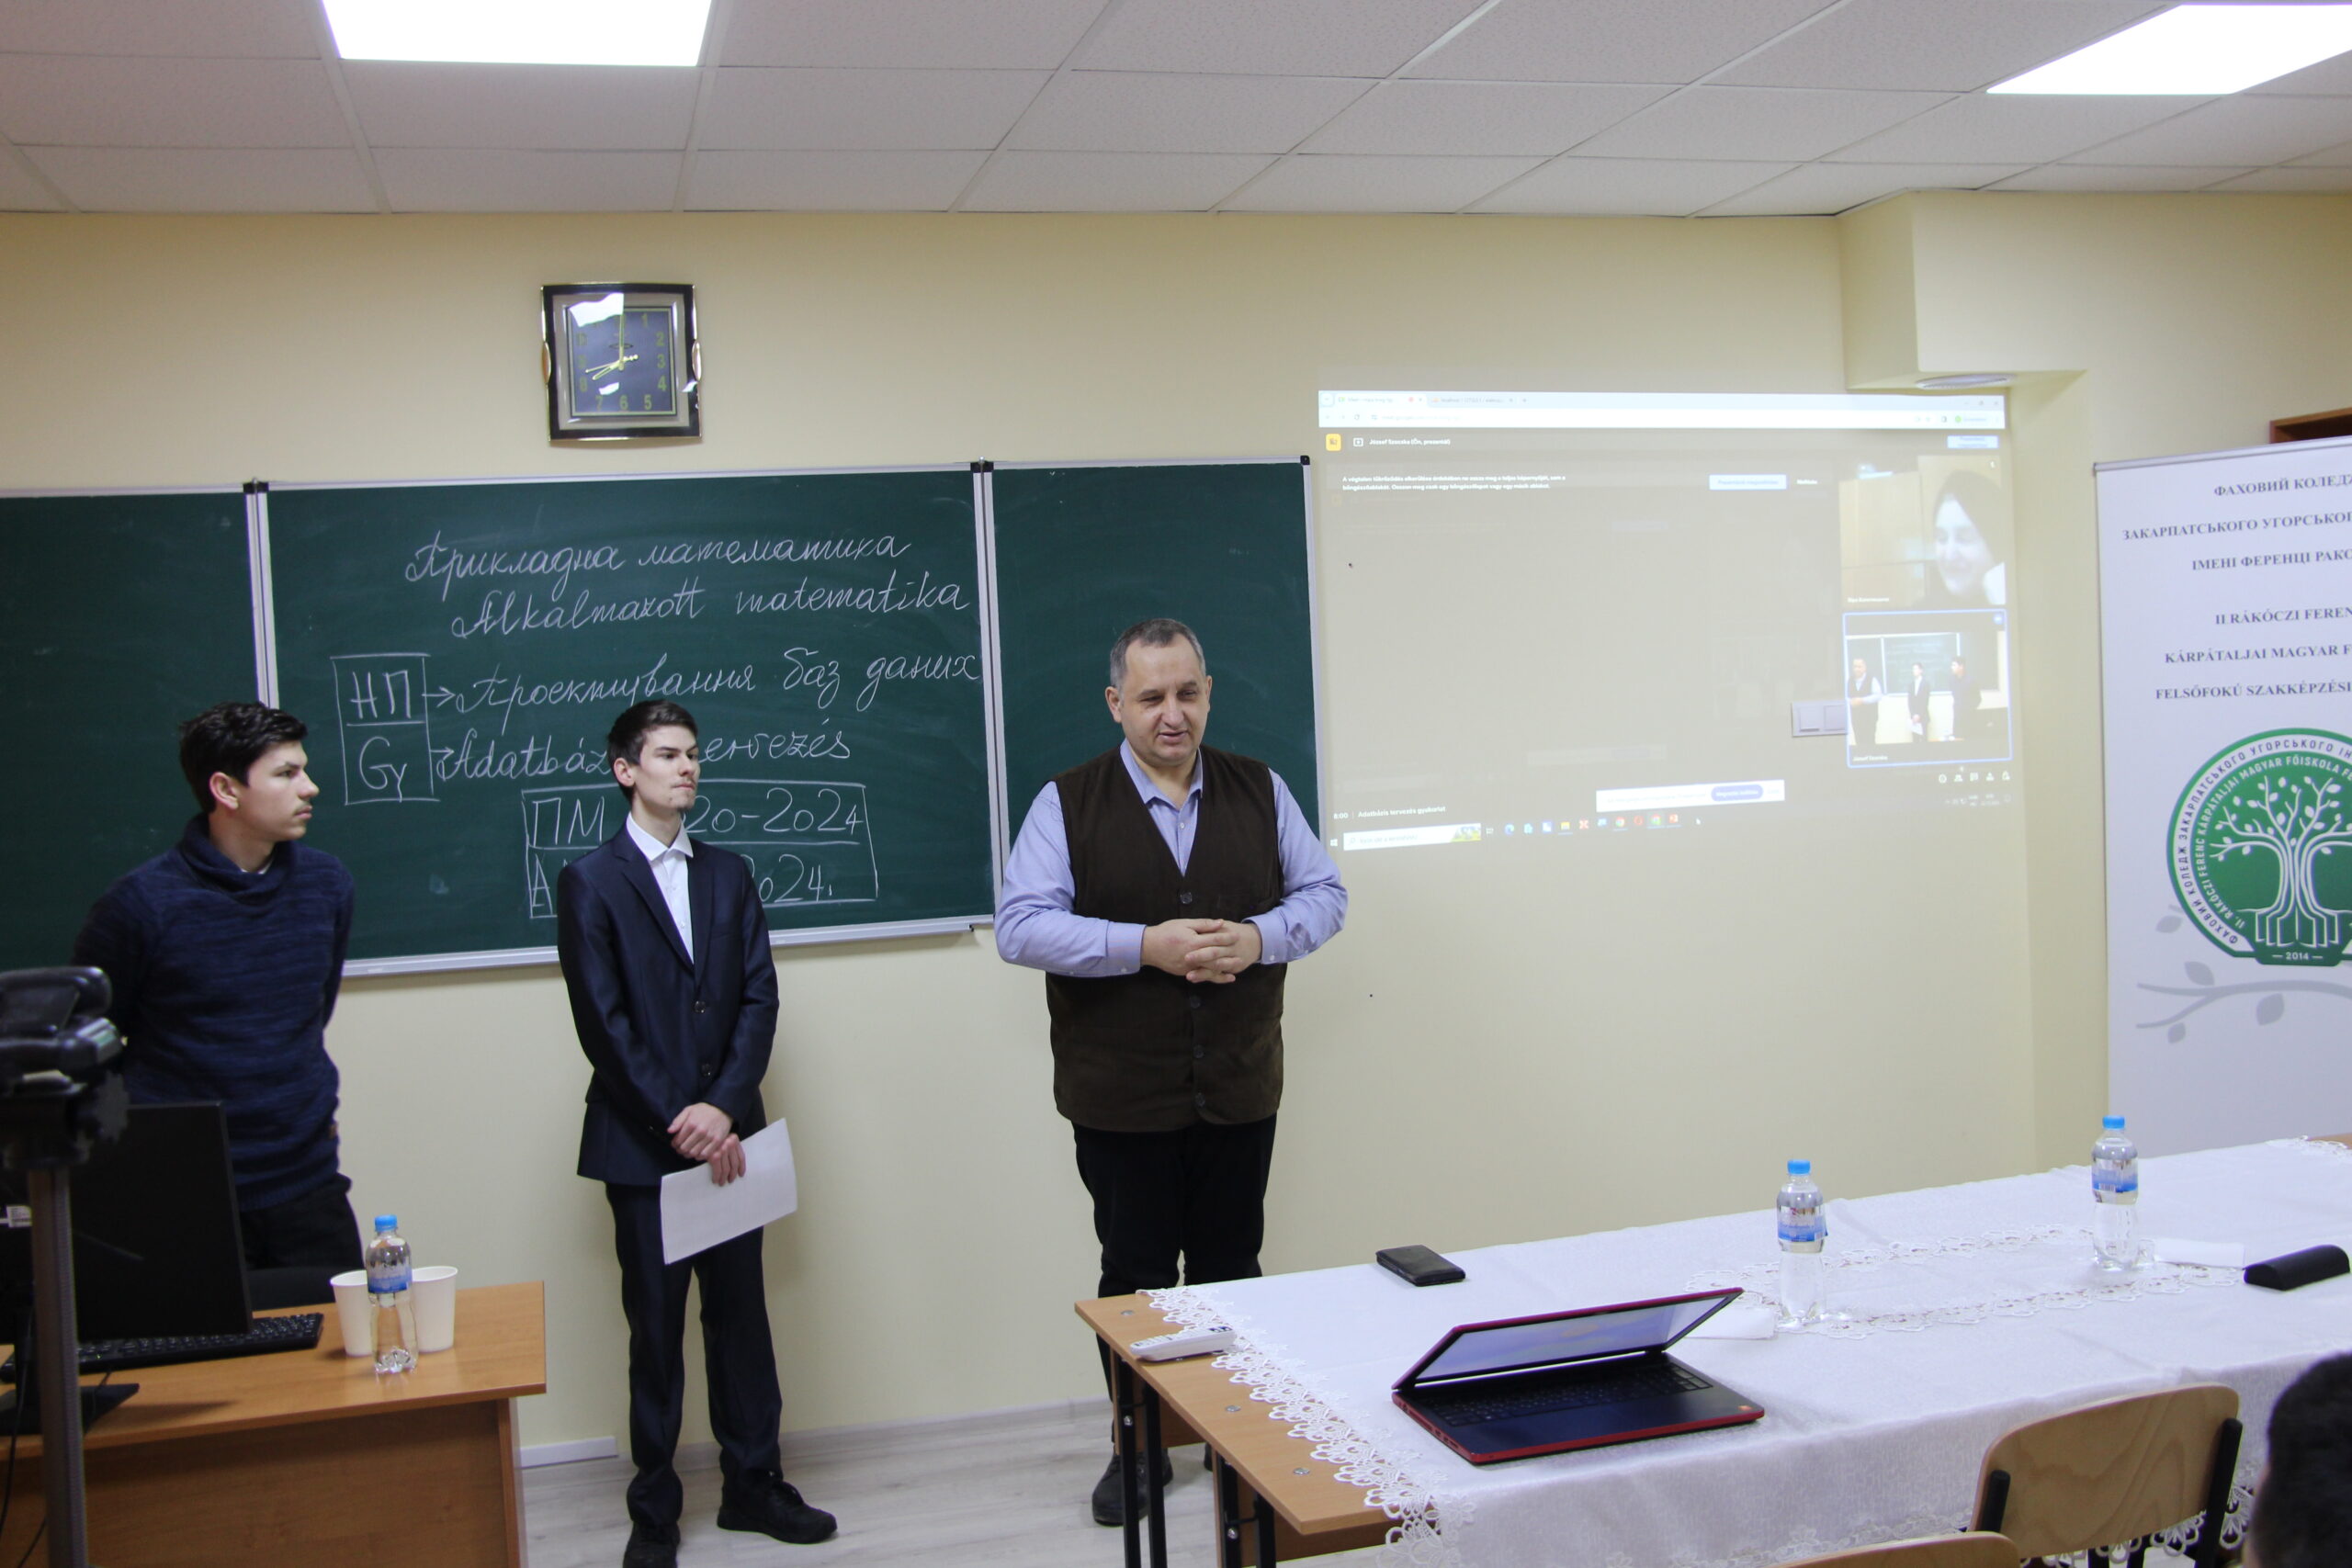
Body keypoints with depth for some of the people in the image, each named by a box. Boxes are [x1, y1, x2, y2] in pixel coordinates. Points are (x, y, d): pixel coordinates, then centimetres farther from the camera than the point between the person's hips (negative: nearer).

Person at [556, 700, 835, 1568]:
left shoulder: (729, 874, 11)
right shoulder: (590, 881, -2)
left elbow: (759, 997, 4)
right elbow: (603, 1022, -8)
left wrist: (724, 1107, -10)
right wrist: (676, 1123, -13)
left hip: (725, 1132, 4)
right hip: (641, 1141, -4)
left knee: (740, 1310, 10)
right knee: (655, 1325, 5)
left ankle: (753, 1485, 22)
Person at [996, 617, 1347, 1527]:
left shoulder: (1259, 791, 5)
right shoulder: (1067, 804, -4)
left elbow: (1323, 894, 6)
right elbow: (1021, 926, -11)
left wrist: (1260, 938, -15)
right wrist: (1145, 946, -20)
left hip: (1240, 1092, 2)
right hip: (1121, 1101, -2)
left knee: (1232, 1269, 13)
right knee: (1135, 1277, 9)